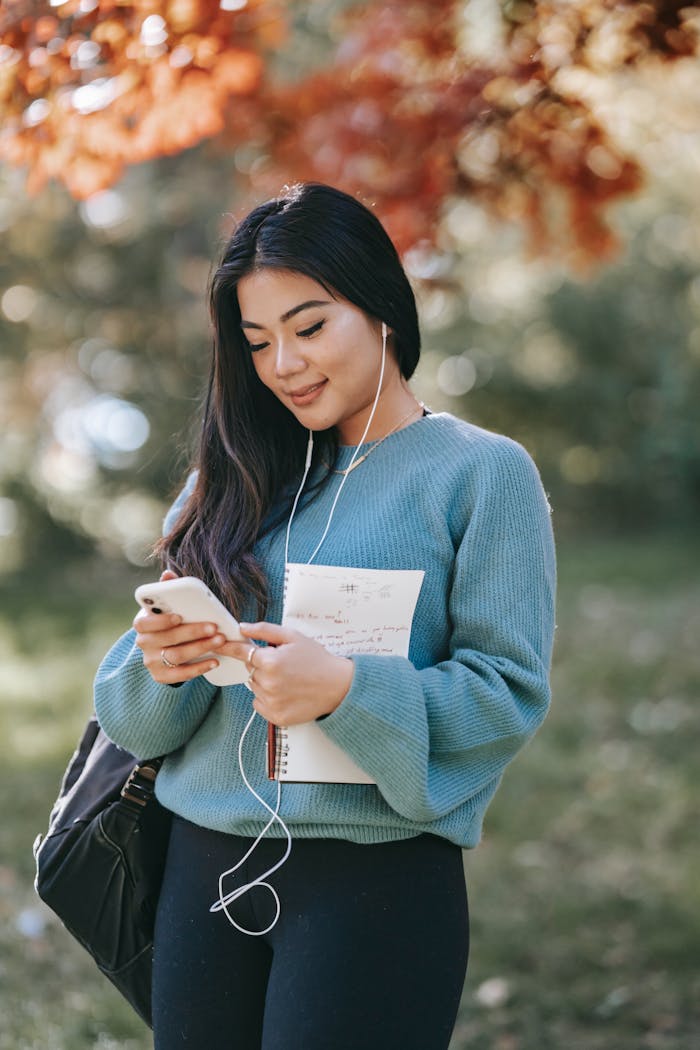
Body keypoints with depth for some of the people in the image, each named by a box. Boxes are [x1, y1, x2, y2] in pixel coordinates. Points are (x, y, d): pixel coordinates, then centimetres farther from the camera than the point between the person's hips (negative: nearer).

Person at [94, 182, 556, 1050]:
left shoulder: (483, 472, -2)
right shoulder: (238, 481, 11)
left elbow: (511, 689, -10)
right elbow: (139, 717, 10)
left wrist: (347, 690, -23)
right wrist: (161, 668, -13)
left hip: (380, 880, -4)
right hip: (206, 865, 5)